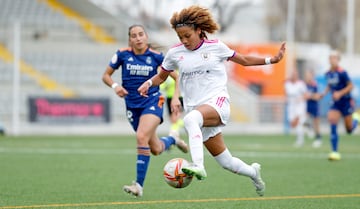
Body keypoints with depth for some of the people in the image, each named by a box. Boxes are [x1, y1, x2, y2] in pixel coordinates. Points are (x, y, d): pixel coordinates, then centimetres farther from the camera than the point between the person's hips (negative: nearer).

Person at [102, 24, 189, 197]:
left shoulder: (156, 56, -7)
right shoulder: (123, 54, -4)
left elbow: (177, 77, 1)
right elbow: (106, 75, 5)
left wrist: (176, 97, -13)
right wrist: (115, 86, -15)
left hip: (152, 101, -3)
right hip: (132, 105, 3)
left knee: (141, 136, -28)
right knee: (156, 149, 9)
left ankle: (139, 184, -23)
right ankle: (172, 140, 47)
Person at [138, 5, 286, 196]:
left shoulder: (215, 47, 3)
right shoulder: (175, 53, 7)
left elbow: (244, 60, 15)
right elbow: (161, 76, 21)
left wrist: (271, 60, 5)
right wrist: (149, 83, 0)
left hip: (217, 102, -4)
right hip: (195, 107, 4)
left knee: (191, 119, -39)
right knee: (226, 162, 5)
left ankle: (198, 166, -53)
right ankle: (253, 172, 36)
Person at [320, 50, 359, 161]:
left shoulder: (342, 72, -19)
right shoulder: (328, 74, 0)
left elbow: (350, 86, -14)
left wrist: (340, 93, -25)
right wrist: (324, 93, -1)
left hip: (346, 101, -4)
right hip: (335, 103, 4)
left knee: (349, 129, 6)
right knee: (332, 120, -17)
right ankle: (335, 152, -15)